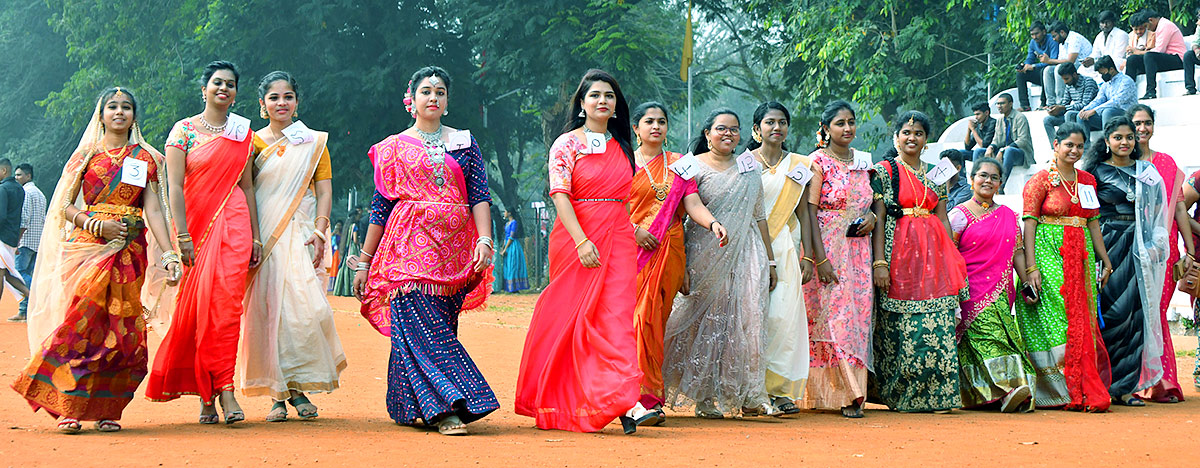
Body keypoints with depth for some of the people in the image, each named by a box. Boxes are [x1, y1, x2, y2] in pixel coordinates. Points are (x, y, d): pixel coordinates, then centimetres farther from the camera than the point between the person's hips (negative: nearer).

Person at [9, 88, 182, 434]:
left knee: (120, 328, -3)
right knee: (82, 321, -12)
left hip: (130, 251, 1)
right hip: (88, 246, -1)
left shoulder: (145, 158, 12)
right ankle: (69, 408, -10)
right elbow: (65, 206, 7)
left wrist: (169, 254, -7)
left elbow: (154, 210, 4)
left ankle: (106, 409, 2)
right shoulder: (86, 155, 10)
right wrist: (97, 225, -10)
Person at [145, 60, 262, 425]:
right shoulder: (184, 130, 4)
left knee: (225, 300, -12)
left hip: (233, 223, 1)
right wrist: (183, 237, -11)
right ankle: (208, 392, 6)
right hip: (196, 222, -1)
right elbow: (175, 187, -3)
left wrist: (255, 237, 10)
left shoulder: (244, 133, 13)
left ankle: (221, 387, -14)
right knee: (197, 304, -3)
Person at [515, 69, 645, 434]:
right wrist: (582, 241, -21)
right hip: (576, 236, -4)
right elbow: (560, 194, -12)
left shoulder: (622, 148, 15)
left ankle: (626, 403, -17)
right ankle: (556, 402, 14)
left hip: (618, 239, 4)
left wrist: (635, 229, 15)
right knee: (574, 315, 0)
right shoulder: (568, 143, -2)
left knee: (617, 314, -8)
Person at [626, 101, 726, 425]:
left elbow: (693, 204, 4)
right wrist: (634, 230, -13)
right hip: (633, 250, -2)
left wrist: (713, 223, -15)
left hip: (668, 250, 2)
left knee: (652, 319, -2)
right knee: (636, 318, -11)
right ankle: (649, 397, -12)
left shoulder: (678, 164, 15)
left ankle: (649, 396, 2)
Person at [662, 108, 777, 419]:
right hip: (708, 255, -4)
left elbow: (759, 217, 19)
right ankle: (704, 398, 1)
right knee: (709, 321, -4)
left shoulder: (750, 170, 16)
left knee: (748, 319, -5)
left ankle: (747, 396, -2)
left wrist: (769, 260, 15)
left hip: (745, 253, 4)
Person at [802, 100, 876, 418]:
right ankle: (849, 394, -9)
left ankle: (850, 394, 4)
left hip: (858, 249, 6)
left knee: (857, 314, 1)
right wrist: (820, 258, -18)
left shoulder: (863, 161, 14)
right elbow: (810, 211, -10)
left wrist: (872, 216, 1)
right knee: (834, 315, -10)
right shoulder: (818, 161, -4)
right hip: (828, 249, -6)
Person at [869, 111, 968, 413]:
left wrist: (952, 260, 8)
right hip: (899, 251, -4)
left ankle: (936, 395, -2)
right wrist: (879, 262, -12)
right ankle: (900, 396, 4)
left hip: (934, 255, 4)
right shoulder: (884, 172, 2)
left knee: (938, 326, -4)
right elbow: (878, 218, -4)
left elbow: (943, 218, 15)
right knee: (900, 326, -4)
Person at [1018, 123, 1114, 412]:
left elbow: (1093, 222, 17)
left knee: (1081, 321, 1)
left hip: (1081, 255, 6)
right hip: (1049, 254, -5)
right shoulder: (1041, 180, -3)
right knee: (1057, 321, -10)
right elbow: (1029, 224, -8)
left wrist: (1106, 261, 11)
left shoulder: (1088, 181, 14)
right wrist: (1031, 267, -16)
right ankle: (1065, 392, -10)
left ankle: (1083, 390, 4)